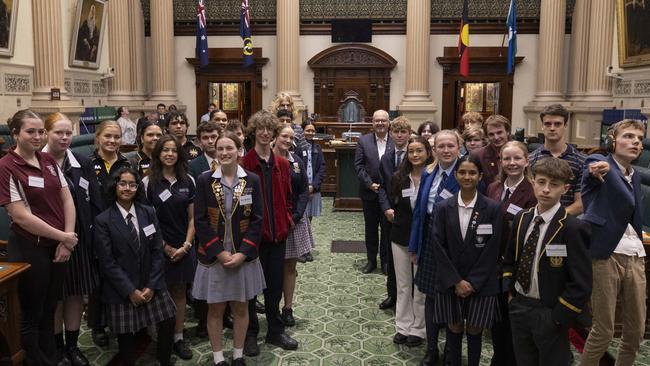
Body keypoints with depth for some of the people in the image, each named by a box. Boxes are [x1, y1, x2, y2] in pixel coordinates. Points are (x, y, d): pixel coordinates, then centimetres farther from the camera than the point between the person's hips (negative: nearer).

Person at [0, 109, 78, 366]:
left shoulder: (49, 161, 5)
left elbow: (67, 200, 4)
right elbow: (21, 216, -18)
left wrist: (66, 242, -6)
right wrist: (64, 237, -15)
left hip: (57, 247, 6)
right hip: (29, 249, -6)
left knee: (50, 309, 19)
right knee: (32, 313, 11)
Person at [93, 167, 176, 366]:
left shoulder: (149, 212, 3)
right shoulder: (103, 220, -7)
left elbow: (157, 251, 1)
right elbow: (107, 262, -10)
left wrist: (152, 285, -7)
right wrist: (130, 291, -13)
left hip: (151, 284, 3)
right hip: (121, 289, -3)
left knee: (168, 323, 1)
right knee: (126, 335, 4)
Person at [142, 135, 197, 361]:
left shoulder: (188, 181, 3)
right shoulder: (148, 182, -5)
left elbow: (192, 217, 5)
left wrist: (186, 245, -6)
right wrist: (164, 246, -8)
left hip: (183, 248, 2)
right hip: (159, 247, -2)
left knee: (180, 292, 8)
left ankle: (178, 337, 17)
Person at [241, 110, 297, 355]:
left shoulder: (282, 164, 7)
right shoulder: (244, 163, -10)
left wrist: (288, 219, 2)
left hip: (278, 232, 5)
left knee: (275, 283, 15)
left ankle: (275, 331, 29)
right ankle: (250, 333, 24)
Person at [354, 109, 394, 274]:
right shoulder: (363, 141, 0)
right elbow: (358, 165, -3)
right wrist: (370, 184, -12)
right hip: (369, 192, 2)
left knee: (387, 228, 8)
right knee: (370, 228, 12)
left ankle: (386, 260, 22)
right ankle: (371, 260, 25)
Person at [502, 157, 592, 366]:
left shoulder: (573, 228, -17)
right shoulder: (521, 218, 2)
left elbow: (581, 284, -17)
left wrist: (557, 317, -14)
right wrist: (510, 292, 5)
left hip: (549, 313, -5)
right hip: (518, 307, 5)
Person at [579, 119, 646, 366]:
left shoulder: (635, 176, 17)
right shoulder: (598, 162, -4)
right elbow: (599, 176, -28)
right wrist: (601, 170, -52)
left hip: (635, 257, 7)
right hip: (605, 255, -7)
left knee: (636, 330, 11)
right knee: (604, 331, -4)